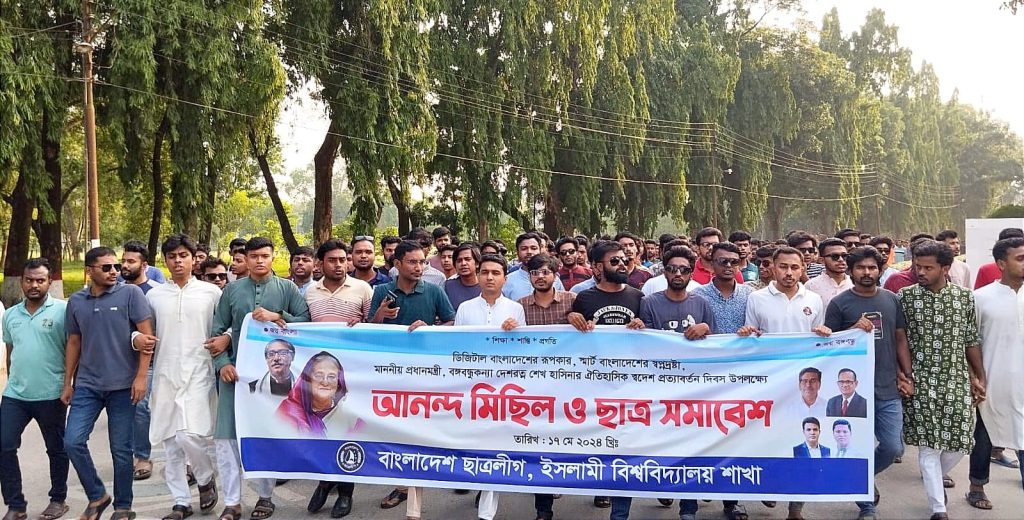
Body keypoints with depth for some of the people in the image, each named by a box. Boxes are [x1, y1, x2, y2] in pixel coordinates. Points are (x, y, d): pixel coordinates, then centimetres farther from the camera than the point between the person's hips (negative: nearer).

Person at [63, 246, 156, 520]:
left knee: (121, 449, 4)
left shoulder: (130, 293, -6)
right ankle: (97, 495, 16)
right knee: (73, 441, -4)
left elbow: (147, 336, -7)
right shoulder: (76, 301, 7)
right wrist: (68, 383, 14)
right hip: (87, 385, 4)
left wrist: (141, 376, -12)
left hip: (122, 385, -4)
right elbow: (74, 343, 15)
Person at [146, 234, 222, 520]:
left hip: (198, 374, -3)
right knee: (171, 442, 6)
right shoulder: (153, 295, 9)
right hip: (165, 375, 3)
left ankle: (206, 479, 12)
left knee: (189, 435, -17)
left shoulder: (211, 292, 2)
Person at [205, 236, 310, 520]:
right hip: (235, 370, 2)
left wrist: (278, 316, -17)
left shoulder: (287, 288, 1)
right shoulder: (232, 289, 6)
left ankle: (265, 496, 23)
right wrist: (222, 363, -6)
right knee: (226, 436, 0)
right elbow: (217, 331, 6)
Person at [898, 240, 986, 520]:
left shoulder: (964, 297, 3)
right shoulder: (905, 296, -3)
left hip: (957, 381, 3)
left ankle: (935, 479, 35)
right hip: (921, 381, -2)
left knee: (961, 441, 4)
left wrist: (979, 378, 8)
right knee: (929, 444, -4)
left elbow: (972, 340, 8)